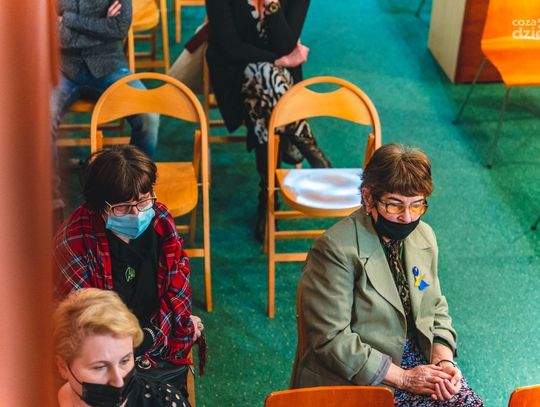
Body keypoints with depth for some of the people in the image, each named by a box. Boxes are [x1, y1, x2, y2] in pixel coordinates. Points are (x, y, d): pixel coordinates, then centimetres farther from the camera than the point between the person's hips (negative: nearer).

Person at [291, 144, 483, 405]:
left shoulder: (423, 236, 5)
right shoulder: (335, 249, -17)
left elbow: (436, 310, 14)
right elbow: (332, 339, -17)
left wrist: (443, 360, -5)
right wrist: (402, 377, -17)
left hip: (418, 359, 7)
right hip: (360, 378, -7)